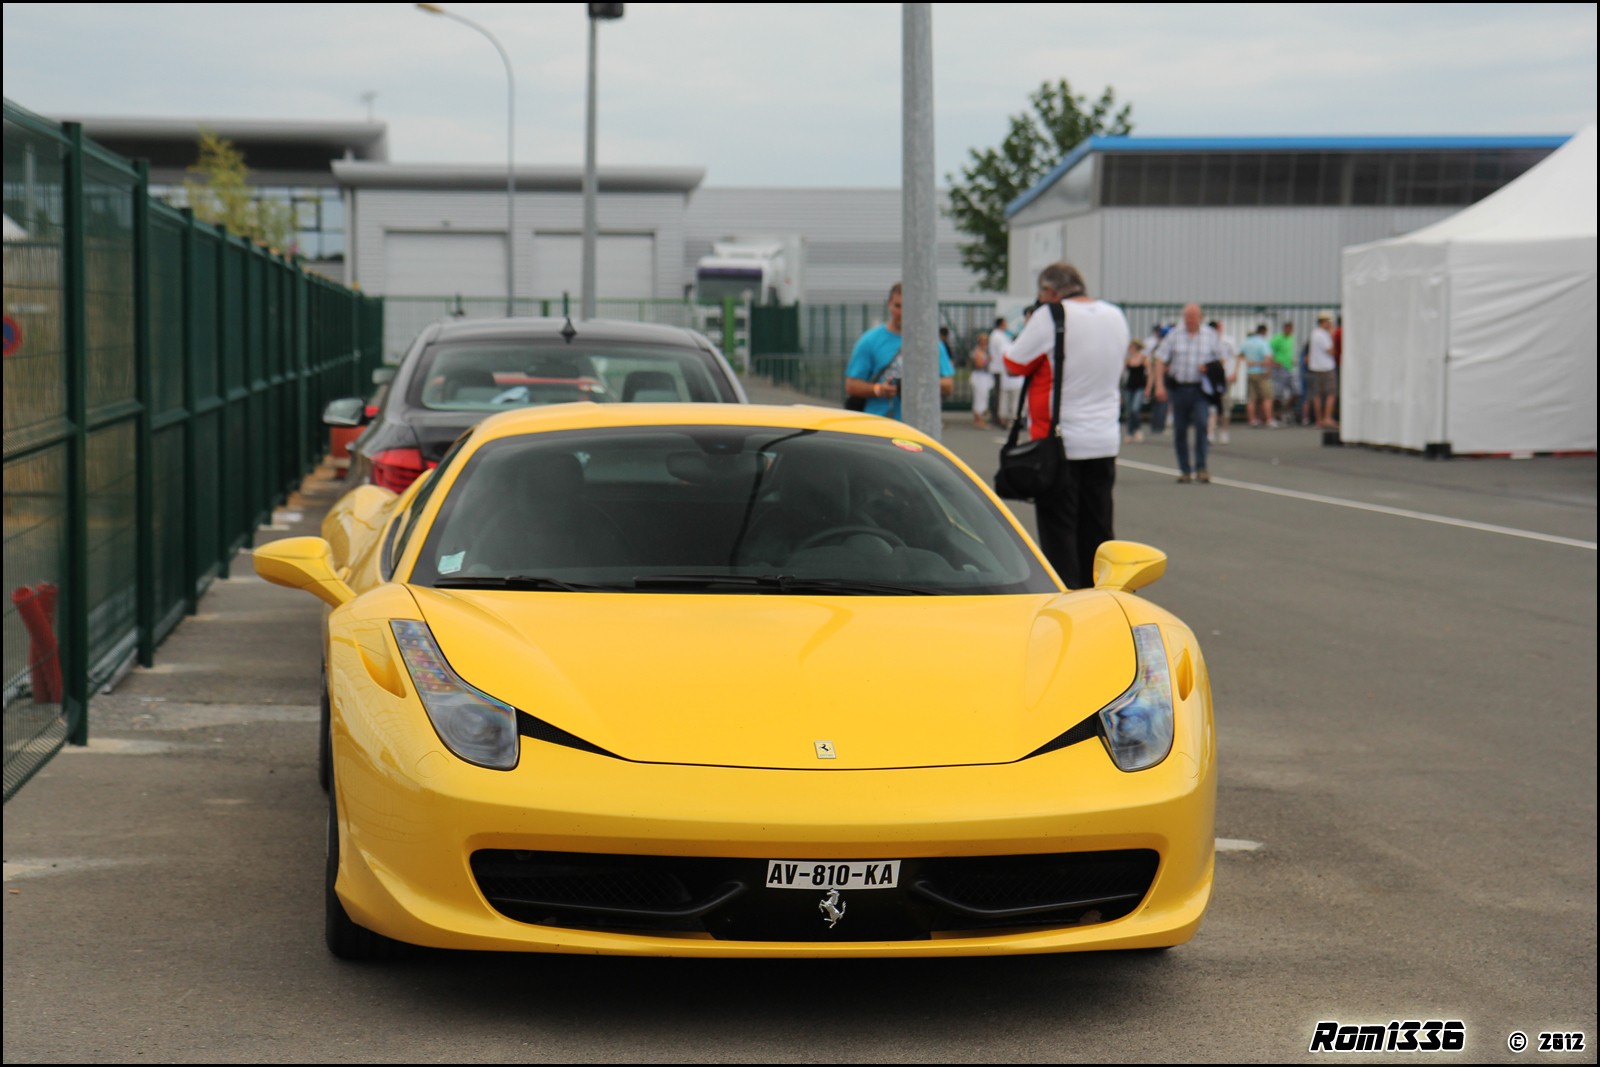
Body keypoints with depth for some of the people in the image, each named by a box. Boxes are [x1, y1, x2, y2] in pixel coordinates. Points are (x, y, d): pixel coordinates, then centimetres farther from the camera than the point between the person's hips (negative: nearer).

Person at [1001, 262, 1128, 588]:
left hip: (1059, 441, -6)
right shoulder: (1116, 317, 7)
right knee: (1097, 529, 12)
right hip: (1105, 442, 6)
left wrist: (1028, 327, 8)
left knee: (1058, 528, 0)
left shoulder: (1049, 317, -14)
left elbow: (1014, 363, -8)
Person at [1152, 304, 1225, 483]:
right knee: (1179, 430, 4)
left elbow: (1220, 359, 13)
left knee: (1201, 423, -19)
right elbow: (1160, 360, 1)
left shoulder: (1211, 335, 5)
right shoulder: (1174, 335, 3)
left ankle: (1201, 467, -14)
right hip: (1178, 387, 1)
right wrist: (1159, 385, -9)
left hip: (1200, 389, -1)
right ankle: (1184, 471, 14)